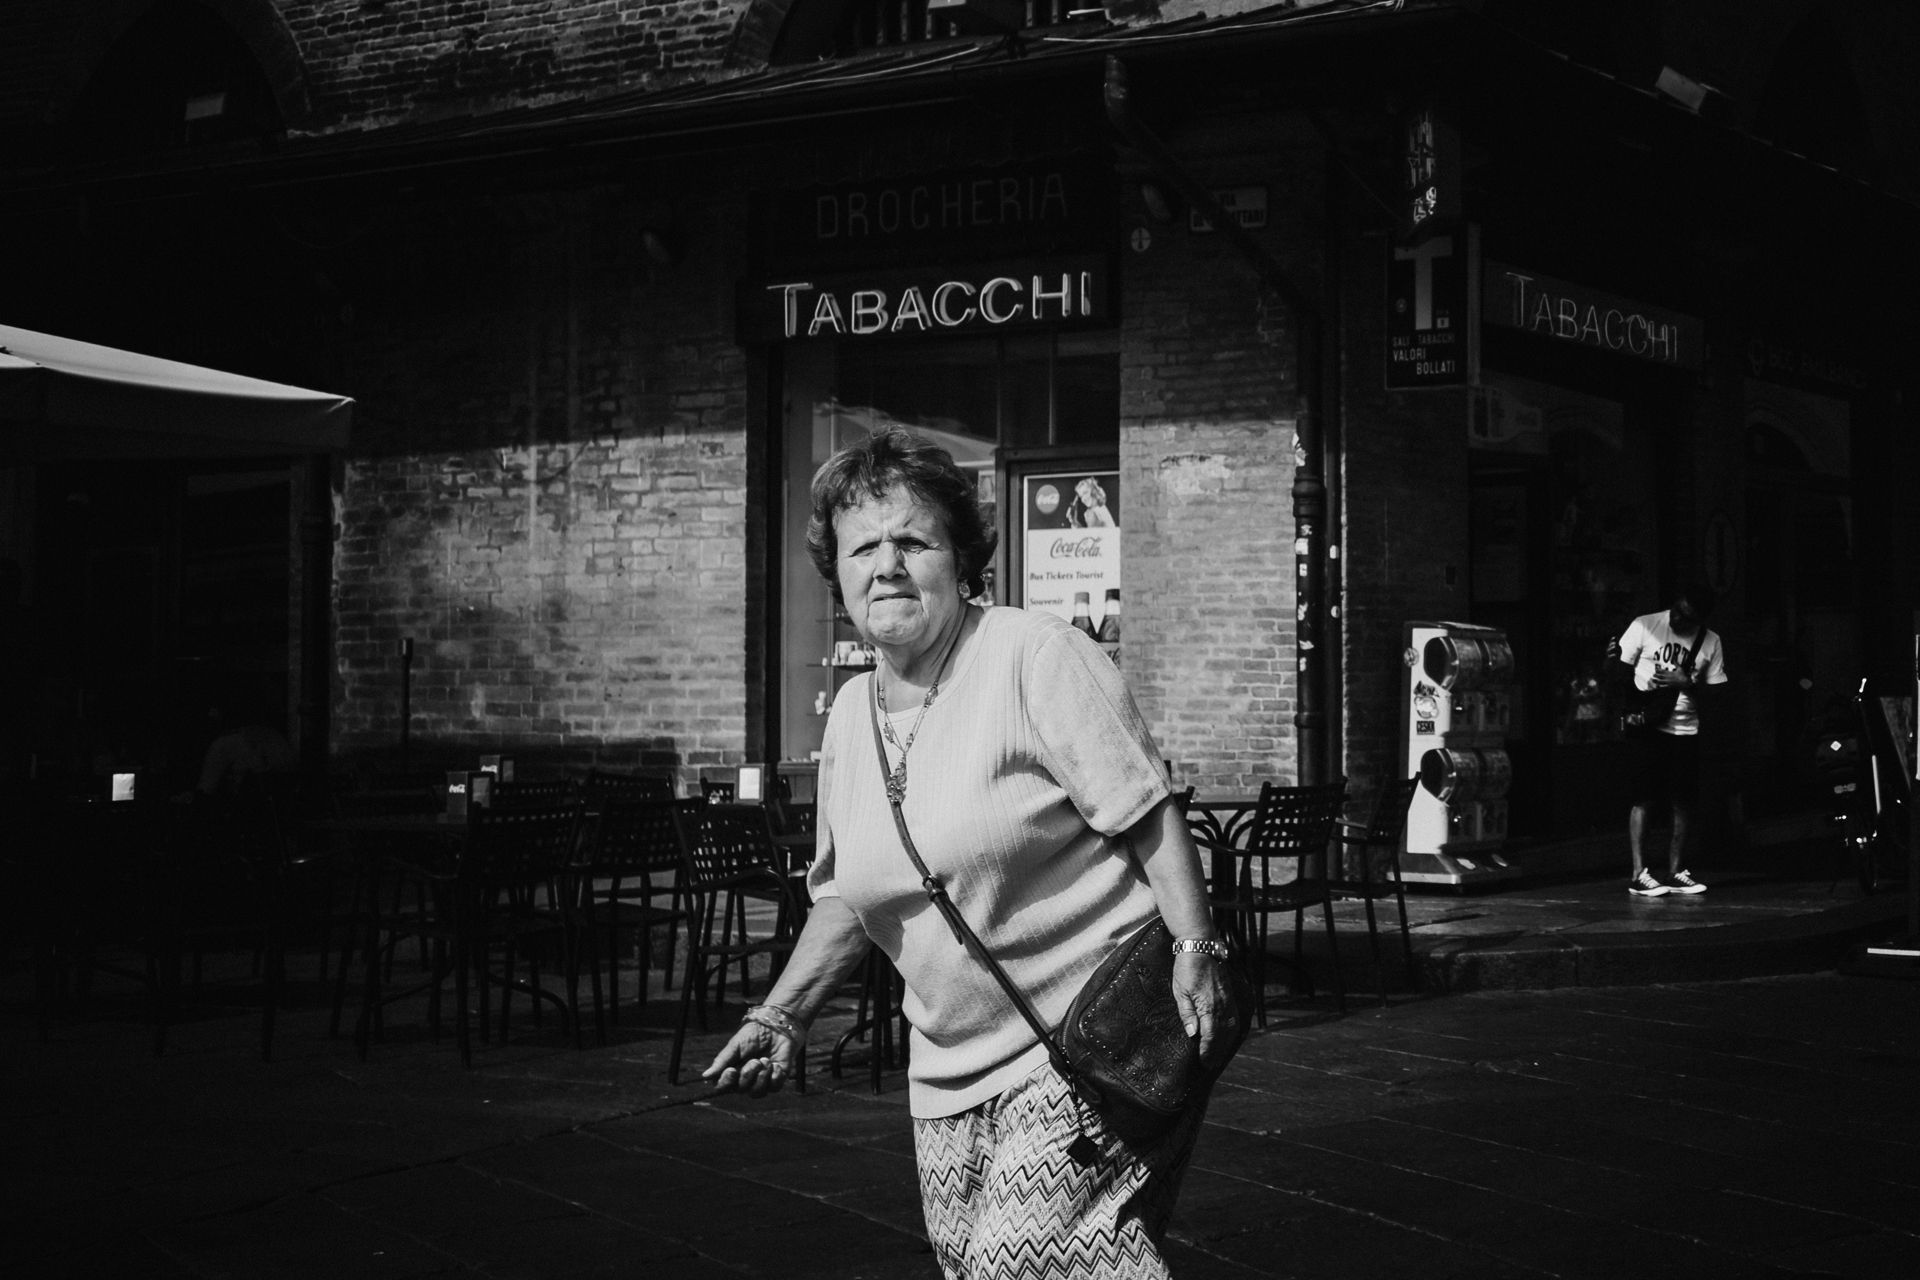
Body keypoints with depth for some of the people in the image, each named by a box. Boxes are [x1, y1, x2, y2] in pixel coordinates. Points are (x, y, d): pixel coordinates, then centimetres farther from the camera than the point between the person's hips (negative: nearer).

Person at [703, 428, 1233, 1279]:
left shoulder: (1036, 658, -11)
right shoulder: (849, 716, 10)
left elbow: (1147, 814, -13)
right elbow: (845, 897, 20)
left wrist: (1195, 951, -23)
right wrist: (781, 1017, 11)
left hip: (1085, 1047, -7)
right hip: (951, 1073, 7)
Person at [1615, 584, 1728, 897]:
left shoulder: (1710, 642, 3)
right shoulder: (1644, 626, -6)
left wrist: (1687, 684, -14)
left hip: (1685, 730, 4)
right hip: (1647, 727, -4)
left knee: (1683, 803, 2)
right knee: (1644, 799, -8)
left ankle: (1676, 873, 12)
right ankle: (1639, 874, -6)